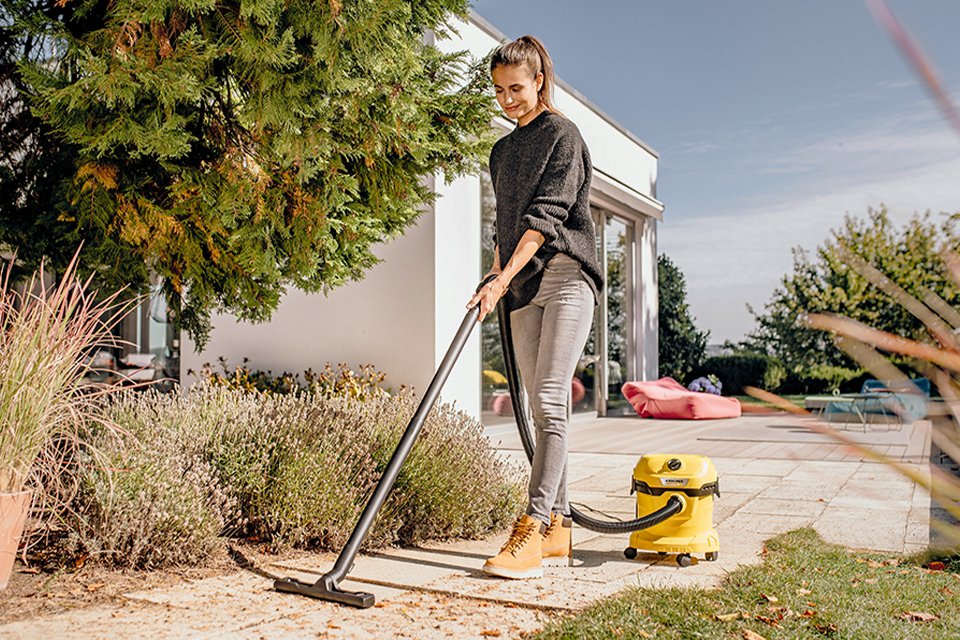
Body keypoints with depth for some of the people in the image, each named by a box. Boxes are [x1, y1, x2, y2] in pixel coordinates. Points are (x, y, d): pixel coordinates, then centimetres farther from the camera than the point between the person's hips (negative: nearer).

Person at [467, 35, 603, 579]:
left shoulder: (562, 133, -2)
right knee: (543, 408, 4)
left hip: (565, 274, -7)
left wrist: (501, 280, -22)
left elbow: (546, 214, -14)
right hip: (523, 288, 7)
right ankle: (559, 526, 9)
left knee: (550, 402, -15)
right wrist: (498, 280, 12)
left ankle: (533, 528, -16)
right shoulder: (503, 151, 21)